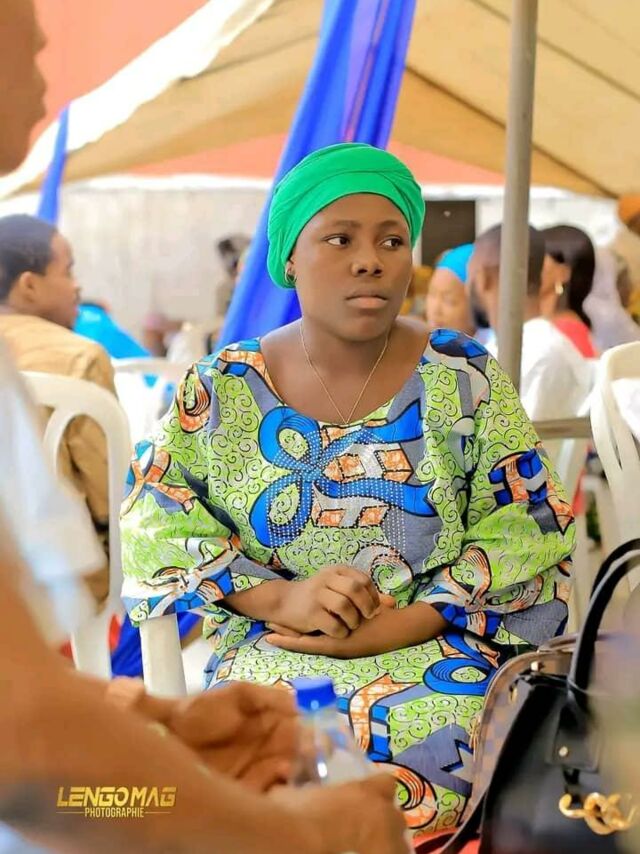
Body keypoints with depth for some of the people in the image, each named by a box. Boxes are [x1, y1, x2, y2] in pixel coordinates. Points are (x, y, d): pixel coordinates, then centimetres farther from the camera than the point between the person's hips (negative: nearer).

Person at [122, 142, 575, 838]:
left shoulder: (464, 380, 3)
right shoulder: (221, 389, 6)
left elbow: (527, 543, -1)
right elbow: (154, 525, 2)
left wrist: (391, 628, -14)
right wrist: (280, 599, -15)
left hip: (439, 660, 0)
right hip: (265, 667, 1)